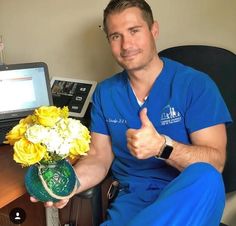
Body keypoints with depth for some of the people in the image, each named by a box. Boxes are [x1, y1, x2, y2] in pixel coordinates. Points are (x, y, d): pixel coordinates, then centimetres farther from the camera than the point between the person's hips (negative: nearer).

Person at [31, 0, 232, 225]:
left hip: (189, 194, 0)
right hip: (132, 197, 1)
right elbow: (99, 158, 8)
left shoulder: (195, 84, -4)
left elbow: (215, 162, -9)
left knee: (204, 177, -35)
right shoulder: (105, 92, 9)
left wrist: (162, 146, -27)